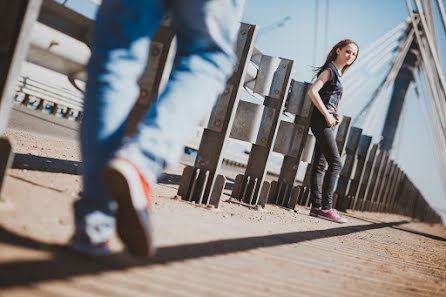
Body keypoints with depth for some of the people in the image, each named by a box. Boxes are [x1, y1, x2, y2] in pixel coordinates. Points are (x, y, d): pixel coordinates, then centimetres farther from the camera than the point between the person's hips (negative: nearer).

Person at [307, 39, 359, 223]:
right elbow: (312, 91, -20)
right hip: (321, 122, -10)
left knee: (320, 165, 7)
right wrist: (327, 115, -19)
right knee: (335, 163, -13)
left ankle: (316, 207, 9)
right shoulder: (330, 70, -8)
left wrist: (335, 117, 12)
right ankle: (326, 207, -11)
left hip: (326, 123, 10)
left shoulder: (337, 73, 20)